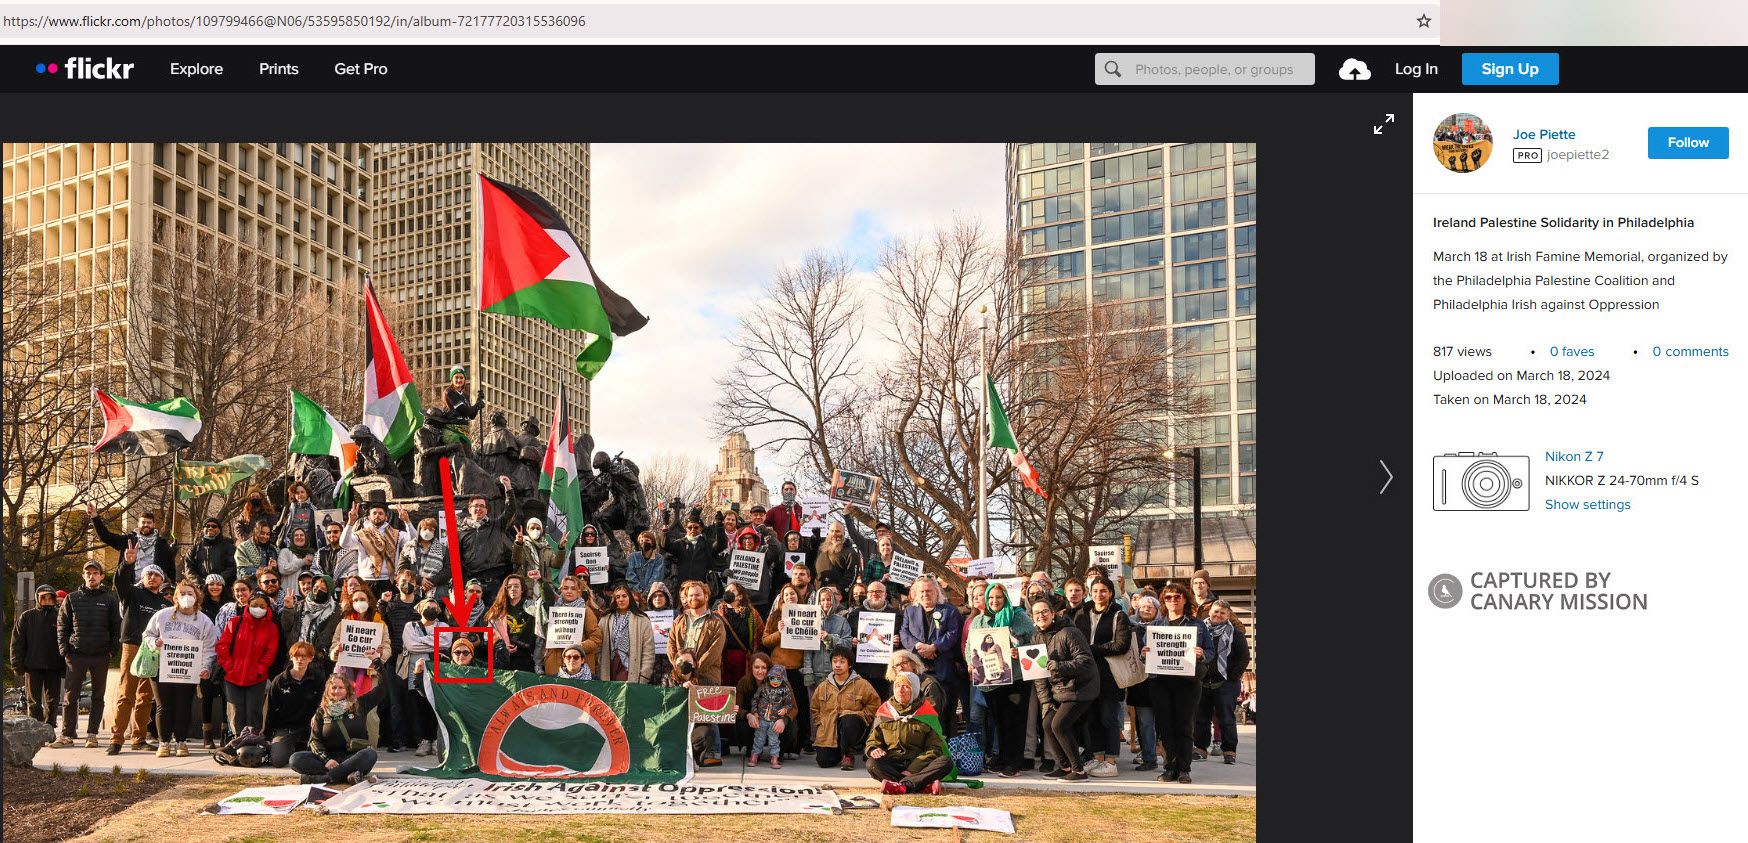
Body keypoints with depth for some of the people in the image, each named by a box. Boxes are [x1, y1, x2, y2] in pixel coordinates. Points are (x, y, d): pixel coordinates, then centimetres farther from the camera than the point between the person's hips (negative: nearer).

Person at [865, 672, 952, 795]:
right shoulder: (884, 712, 14)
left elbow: (934, 748, 2)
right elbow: (872, 742, 15)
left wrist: (912, 770, -12)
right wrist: (874, 750, -12)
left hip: (919, 765, 0)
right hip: (891, 765, 1)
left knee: (946, 761, -28)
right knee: (872, 763, -31)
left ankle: (903, 786, -42)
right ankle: (925, 786, -40)